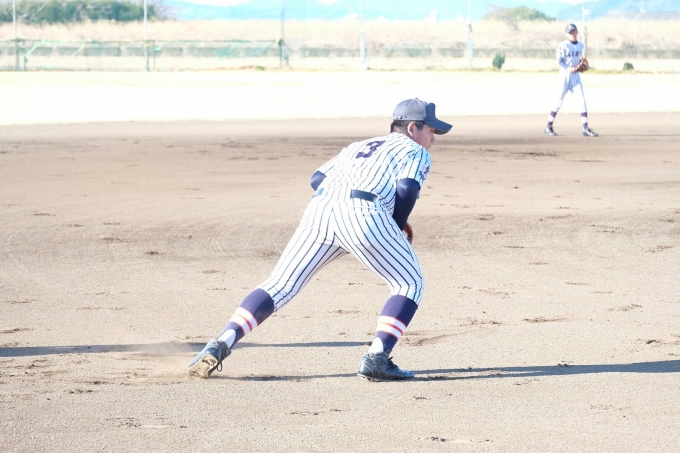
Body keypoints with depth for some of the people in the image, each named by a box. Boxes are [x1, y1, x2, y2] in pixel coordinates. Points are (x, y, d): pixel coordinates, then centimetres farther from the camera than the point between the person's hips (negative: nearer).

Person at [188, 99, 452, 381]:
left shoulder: (359, 147, 37)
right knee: (409, 285, 9)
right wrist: (397, 229, 13)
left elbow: (317, 179, 26)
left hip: (320, 208, 5)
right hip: (364, 214, -5)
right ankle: (377, 358, -7)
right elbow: (407, 189, -2)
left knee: (279, 286, 8)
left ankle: (221, 345, -8)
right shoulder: (415, 152, 19)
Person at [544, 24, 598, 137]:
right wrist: (568, 68, -27)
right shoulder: (563, 45, -7)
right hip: (565, 74, -5)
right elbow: (559, 61, -11)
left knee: (582, 100, -3)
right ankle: (548, 127, 5)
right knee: (560, 101, -5)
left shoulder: (580, 45, 11)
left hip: (576, 75, 5)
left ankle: (585, 128, -1)